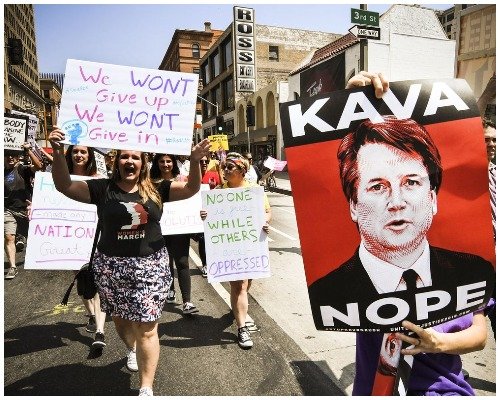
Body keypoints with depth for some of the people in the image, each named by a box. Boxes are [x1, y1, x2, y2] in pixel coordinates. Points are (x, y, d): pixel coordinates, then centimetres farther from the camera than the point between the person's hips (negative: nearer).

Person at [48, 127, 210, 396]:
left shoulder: (156, 190, 0)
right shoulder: (102, 189, -1)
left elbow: (190, 189, -6)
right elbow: (65, 186, -10)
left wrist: (195, 161, -22)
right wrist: (58, 153, -25)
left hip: (150, 265, -1)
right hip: (111, 265, 2)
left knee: (147, 328, 1)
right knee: (119, 318, 21)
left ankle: (146, 389, 16)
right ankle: (132, 349, 55)